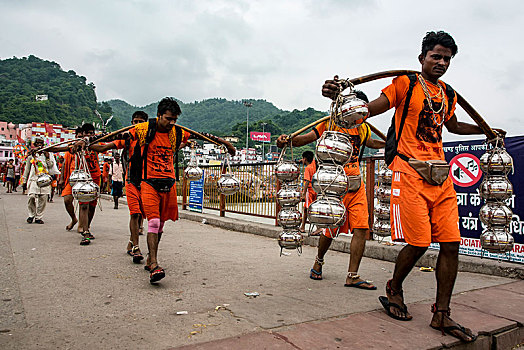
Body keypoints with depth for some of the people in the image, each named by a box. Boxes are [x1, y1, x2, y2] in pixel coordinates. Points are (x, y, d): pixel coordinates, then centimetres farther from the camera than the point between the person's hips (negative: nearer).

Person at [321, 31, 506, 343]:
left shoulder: (448, 94, 19)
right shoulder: (405, 84, 0)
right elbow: (369, 109, -11)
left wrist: (485, 130, 45)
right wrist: (338, 96, -27)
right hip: (410, 172, -6)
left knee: (451, 243, 1)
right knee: (419, 242, -9)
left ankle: (442, 314, 14)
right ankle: (394, 290, 20)